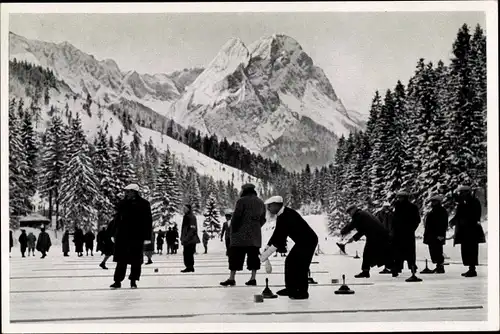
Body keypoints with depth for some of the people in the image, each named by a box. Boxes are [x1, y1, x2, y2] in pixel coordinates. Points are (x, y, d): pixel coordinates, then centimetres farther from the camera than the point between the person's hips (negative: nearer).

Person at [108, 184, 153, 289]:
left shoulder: (144, 204, -4)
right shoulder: (122, 203, 7)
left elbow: (148, 221, -5)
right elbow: (117, 219, 12)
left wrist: (147, 237, -9)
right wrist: (113, 233, 8)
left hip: (137, 236, -2)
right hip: (122, 236, 3)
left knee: (136, 260, 5)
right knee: (121, 260, 4)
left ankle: (133, 281, 17)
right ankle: (118, 281, 9)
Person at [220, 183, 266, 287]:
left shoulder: (242, 201, -9)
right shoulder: (261, 203, 13)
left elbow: (236, 216, -12)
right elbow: (263, 219, 16)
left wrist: (233, 229, -3)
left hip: (241, 234, -6)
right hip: (255, 234, 6)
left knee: (235, 255, -2)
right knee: (253, 255, 9)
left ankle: (231, 278, -3)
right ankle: (253, 278, 8)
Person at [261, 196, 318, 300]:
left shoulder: (288, 216, -27)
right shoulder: (281, 216, 4)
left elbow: (281, 238, -30)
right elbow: (277, 233, 10)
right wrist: (268, 246, 0)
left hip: (309, 240, -10)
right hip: (301, 241, 10)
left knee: (301, 264, -13)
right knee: (290, 261, 9)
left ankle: (303, 292, -5)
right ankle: (291, 288, 16)